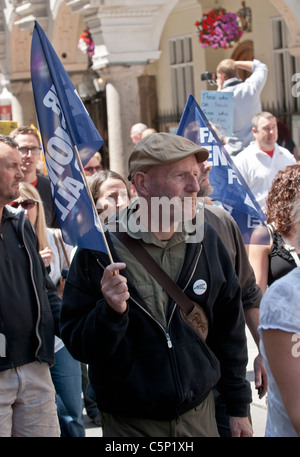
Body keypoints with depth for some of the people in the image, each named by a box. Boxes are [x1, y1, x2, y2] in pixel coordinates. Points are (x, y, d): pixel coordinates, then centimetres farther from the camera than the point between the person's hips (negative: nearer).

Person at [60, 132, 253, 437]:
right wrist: (110, 312, -30)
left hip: (199, 414, 3)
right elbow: (78, 346, -12)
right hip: (130, 424, -3)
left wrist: (238, 408, 10)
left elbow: (229, 329, 7)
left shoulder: (206, 241, -2)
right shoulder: (98, 251, -14)